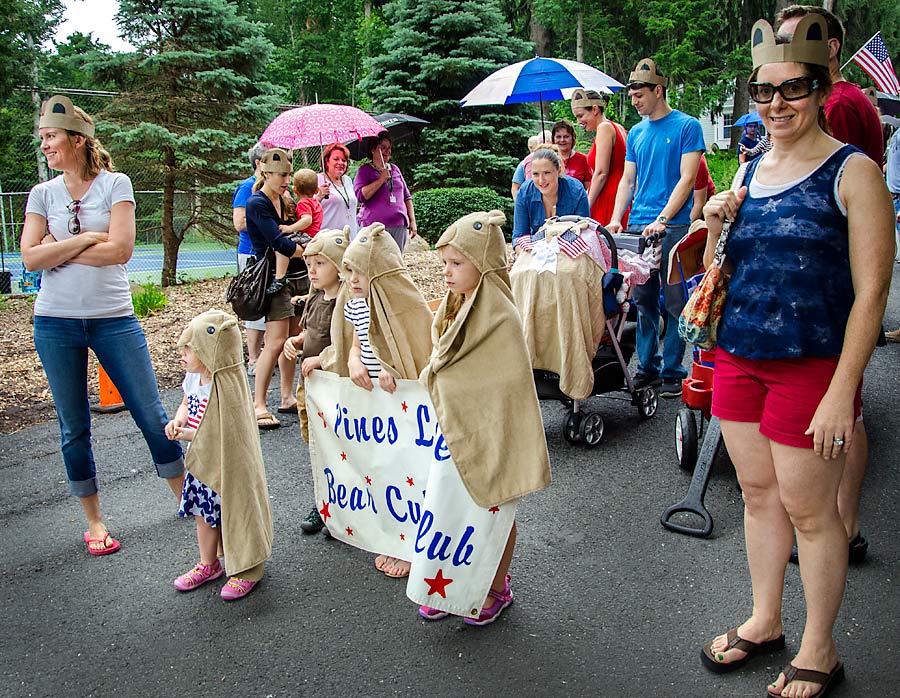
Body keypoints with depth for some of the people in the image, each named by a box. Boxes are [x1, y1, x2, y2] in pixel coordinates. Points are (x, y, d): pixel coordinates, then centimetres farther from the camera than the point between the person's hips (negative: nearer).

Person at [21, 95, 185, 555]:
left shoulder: (115, 184, -1)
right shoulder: (43, 194, 6)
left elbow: (120, 250, -13)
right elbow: (31, 257, -5)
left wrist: (58, 251, -8)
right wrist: (86, 238, -11)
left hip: (113, 317, -2)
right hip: (56, 322, 3)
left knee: (151, 414, 1)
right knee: (74, 428, 9)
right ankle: (94, 522, 24)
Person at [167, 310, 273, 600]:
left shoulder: (226, 386, -27)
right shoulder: (193, 377, 0)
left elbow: (226, 433, -27)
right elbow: (186, 405, 18)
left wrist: (188, 434, -20)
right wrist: (178, 421, -4)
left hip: (229, 467, -9)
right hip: (202, 464, 9)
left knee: (236, 513, 7)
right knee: (204, 514, 21)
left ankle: (247, 570, 26)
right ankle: (208, 565, 41)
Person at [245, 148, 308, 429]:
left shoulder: (284, 200, 16)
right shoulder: (257, 204, -9)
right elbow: (279, 243, -18)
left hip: (297, 274, 8)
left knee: (293, 338, 8)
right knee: (276, 341, -12)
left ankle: (287, 398, 17)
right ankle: (258, 406, -7)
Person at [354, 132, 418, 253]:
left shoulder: (395, 169, 19)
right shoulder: (365, 170, 4)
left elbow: (407, 197, 21)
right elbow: (360, 195, -11)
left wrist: (412, 221, 13)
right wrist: (381, 179, -11)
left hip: (399, 226, 5)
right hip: (374, 226, -5)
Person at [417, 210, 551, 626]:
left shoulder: (501, 318, -21)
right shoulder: (455, 308, 3)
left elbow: (513, 386, -20)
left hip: (488, 433, -7)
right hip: (454, 428, 7)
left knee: (494, 510, 11)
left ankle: (497, 590, 29)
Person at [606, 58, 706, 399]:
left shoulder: (687, 126, -1)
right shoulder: (635, 133, 16)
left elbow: (687, 179, -8)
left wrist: (661, 220, -17)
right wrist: (616, 219, 2)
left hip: (673, 227, -5)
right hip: (638, 227, 5)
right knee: (643, 300, 8)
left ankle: (672, 371, 7)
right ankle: (647, 366, 17)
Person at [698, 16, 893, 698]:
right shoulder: (751, 170, 10)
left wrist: (842, 392, -18)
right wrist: (717, 227, -4)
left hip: (811, 365, -6)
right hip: (738, 357, 6)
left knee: (808, 509, 5)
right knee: (759, 494, 16)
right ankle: (765, 621, 35)